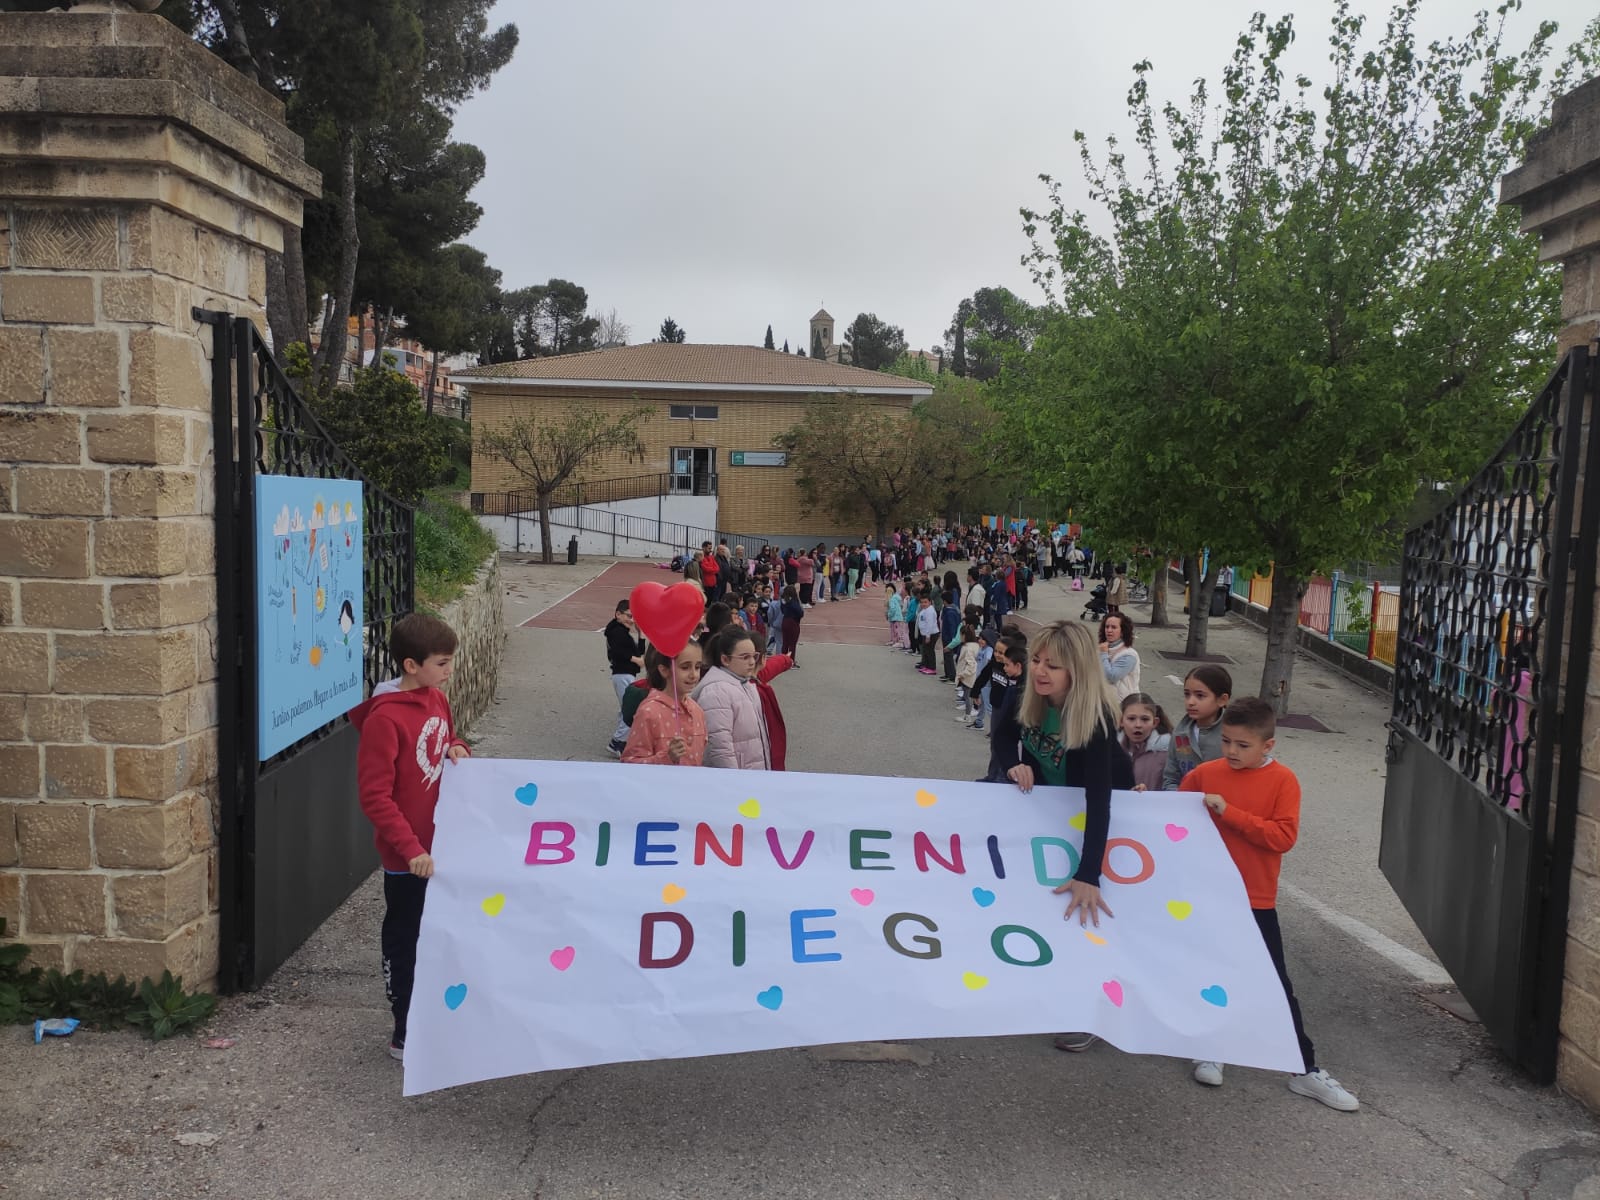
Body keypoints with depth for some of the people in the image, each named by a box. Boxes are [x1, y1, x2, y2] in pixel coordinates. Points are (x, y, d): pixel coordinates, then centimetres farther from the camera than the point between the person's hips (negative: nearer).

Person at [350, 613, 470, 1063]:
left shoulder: (437, 700, 3)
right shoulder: (384, 718, -22)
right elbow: (374, 796, -23)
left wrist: (457, 750, -2)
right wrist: (411, 848, -26)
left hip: (442, 844, 8)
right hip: (407, 856, -8)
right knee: (404, 940, 8)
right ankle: (405, 1034, 22)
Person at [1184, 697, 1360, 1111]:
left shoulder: (1283, 781, -9)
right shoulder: (1203, 774, -3)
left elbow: (1283, 837, -18)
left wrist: (1229, 812, -22)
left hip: (1255, 902, -2)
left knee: (1276, 984, 6)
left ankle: (1305, 1069, 16)